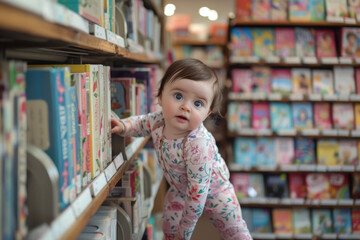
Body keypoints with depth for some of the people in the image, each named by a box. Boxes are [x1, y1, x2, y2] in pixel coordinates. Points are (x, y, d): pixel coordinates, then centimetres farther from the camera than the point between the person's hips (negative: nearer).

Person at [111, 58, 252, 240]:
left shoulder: (199, 145, -43)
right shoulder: (157, 121, -23)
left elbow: (198, 192, -36)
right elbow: (140, 123, 5)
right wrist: (123, 126, -17)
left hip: (212, 191, -5)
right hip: (180, 190, 5)